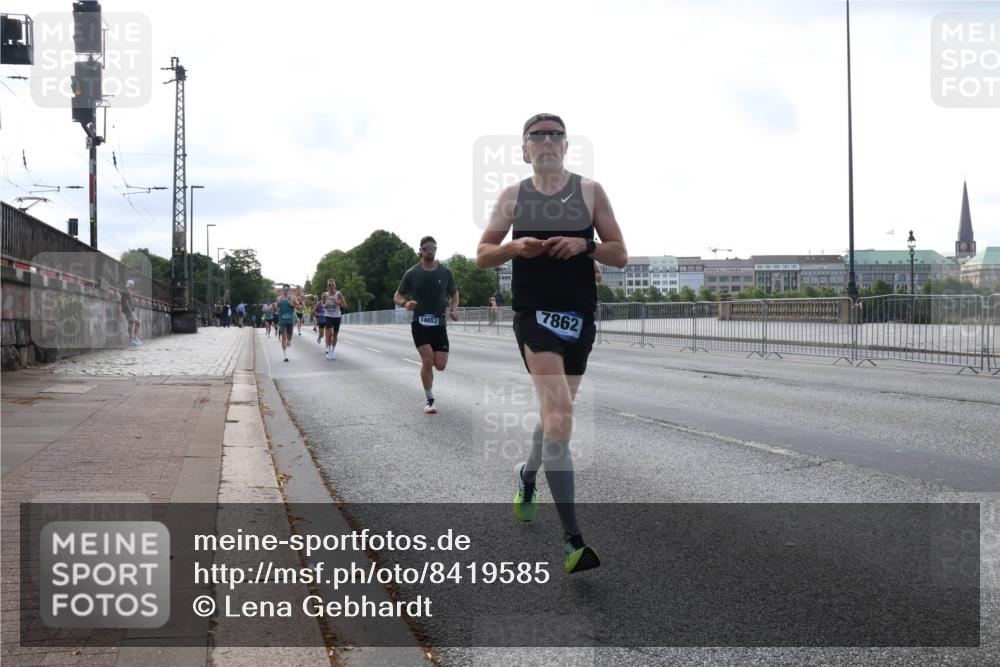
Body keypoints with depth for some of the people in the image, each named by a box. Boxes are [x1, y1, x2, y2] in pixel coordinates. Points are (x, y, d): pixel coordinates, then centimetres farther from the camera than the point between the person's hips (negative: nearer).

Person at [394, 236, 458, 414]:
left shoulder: (445, 272, 1)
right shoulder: (412, 273, -2)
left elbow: (454, 294, 14)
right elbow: (397, 296, 4)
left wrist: (453, 309, -7)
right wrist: (405, 303, -19)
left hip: (439, 324, 2)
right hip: (419, 323, -2)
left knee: (440, 365, -5)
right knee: (427, 360, -17)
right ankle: (430, 401, -2)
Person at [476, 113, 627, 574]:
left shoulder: (590, 191, 5)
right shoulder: (513, 197, 5)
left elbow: (620, 255, 5)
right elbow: (481, 256, 9)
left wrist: (585, 245, -14)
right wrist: (515, 247, -11)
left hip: (579, 317, 3)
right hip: (534, 314, -3)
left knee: (557, 414, 16)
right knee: (558, 414, -19)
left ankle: (528, 474, 51)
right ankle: (572, 539, -21)